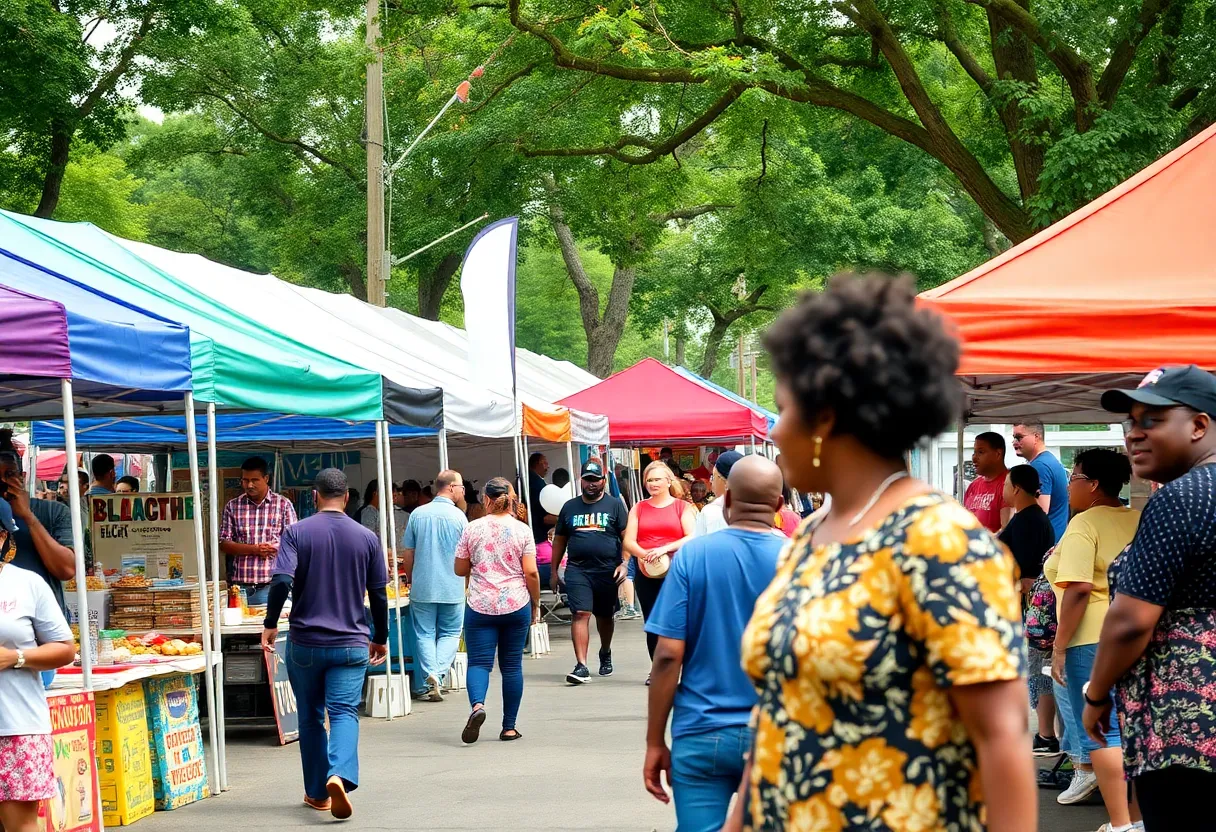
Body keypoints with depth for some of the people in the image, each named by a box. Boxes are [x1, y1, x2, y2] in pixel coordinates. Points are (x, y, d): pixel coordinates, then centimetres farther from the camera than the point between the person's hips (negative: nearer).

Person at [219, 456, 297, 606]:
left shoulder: (283, 504, 4)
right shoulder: (232, 506, 8)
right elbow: (224, 544, 4)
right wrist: (254, 549, -9)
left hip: (271, 585, -1)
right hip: (240, 586, 1)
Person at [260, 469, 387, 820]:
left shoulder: (296, 533, -4)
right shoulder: (366, 538, 2)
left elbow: (282, 581, -16)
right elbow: (379, 595, 6)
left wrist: (271, 625, -7)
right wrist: (380, 640, 17)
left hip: (304, 642, 0)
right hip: (351, 643, 0)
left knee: (310, 717, 13)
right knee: (344, 711, -4)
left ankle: (317, 793, 21)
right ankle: (339, 775, -30)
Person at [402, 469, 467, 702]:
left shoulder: (418, 514, 2)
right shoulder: (458, 516, -6)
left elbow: (408, 554, 6)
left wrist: (411, 580, 20)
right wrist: (464, 581, 14)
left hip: (422, 587, 2)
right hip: (452, 588, -2)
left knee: (424, 634, 6)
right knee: (450, 634, 10)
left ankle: (425, 684, -7)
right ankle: (438, 673, -11)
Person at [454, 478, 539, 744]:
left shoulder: (473, 529, 0)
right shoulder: (522, 530, -2)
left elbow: (460, 570, 5)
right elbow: (531, 573, -5)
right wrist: (536, 604, 8)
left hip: (480, 606, 0)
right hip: (516, 606, 1)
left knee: (479, 662, 0)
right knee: (512, 665, 8)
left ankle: (477, 705, -29)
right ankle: (509, 727, 12)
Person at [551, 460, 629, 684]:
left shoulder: (615, 505, 3)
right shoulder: (570, 507, 11)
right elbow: (559, 540, 16)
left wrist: (624, 564, -14)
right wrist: (554, 571, 13)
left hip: (607, 570, 0)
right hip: (577, 569, 1)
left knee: (604, 615, 15)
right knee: (580, 614, -13)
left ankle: (605, 653, 41)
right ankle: (581, 666, -18)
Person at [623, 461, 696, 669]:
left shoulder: (682, 507, 6)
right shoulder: (638, 509, 14)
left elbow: (692, 537, -6)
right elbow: (628, 542, 6)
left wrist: (665, 549, -19)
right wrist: (645, 554, -14)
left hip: (675, 572, -3)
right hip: (646, 574, 3)